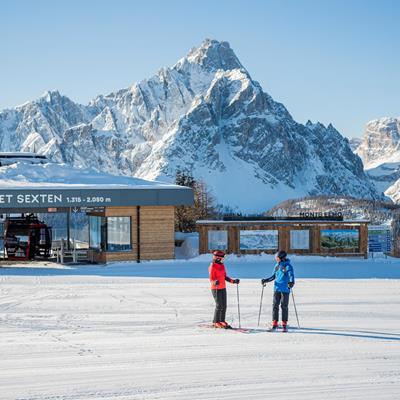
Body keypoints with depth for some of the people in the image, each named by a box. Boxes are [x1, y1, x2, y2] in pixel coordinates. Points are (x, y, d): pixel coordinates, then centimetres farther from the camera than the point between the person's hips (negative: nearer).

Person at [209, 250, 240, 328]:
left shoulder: (222, 265, 12)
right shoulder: (212, 267, -12)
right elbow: (211, 279, -15)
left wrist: (233, 281, 12)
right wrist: (215, 282, -35)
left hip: (223, 288, 8)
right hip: (216, 289, -8)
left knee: (224, 306, 7)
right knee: (219, 306, -9)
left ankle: (222, 321, 18)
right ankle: (216, 322, 1)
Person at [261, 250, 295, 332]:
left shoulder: (288, 266, -8)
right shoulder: (277, 266, 12)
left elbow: (291, 275, -18)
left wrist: (291, 282, -37)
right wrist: (266, 280, 13)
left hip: (285, 290, -6)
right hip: (277, 289, 6)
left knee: (284, 306, 0)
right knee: (275, 305, 1)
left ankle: (284, 324, 7)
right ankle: (274, 324, 5)